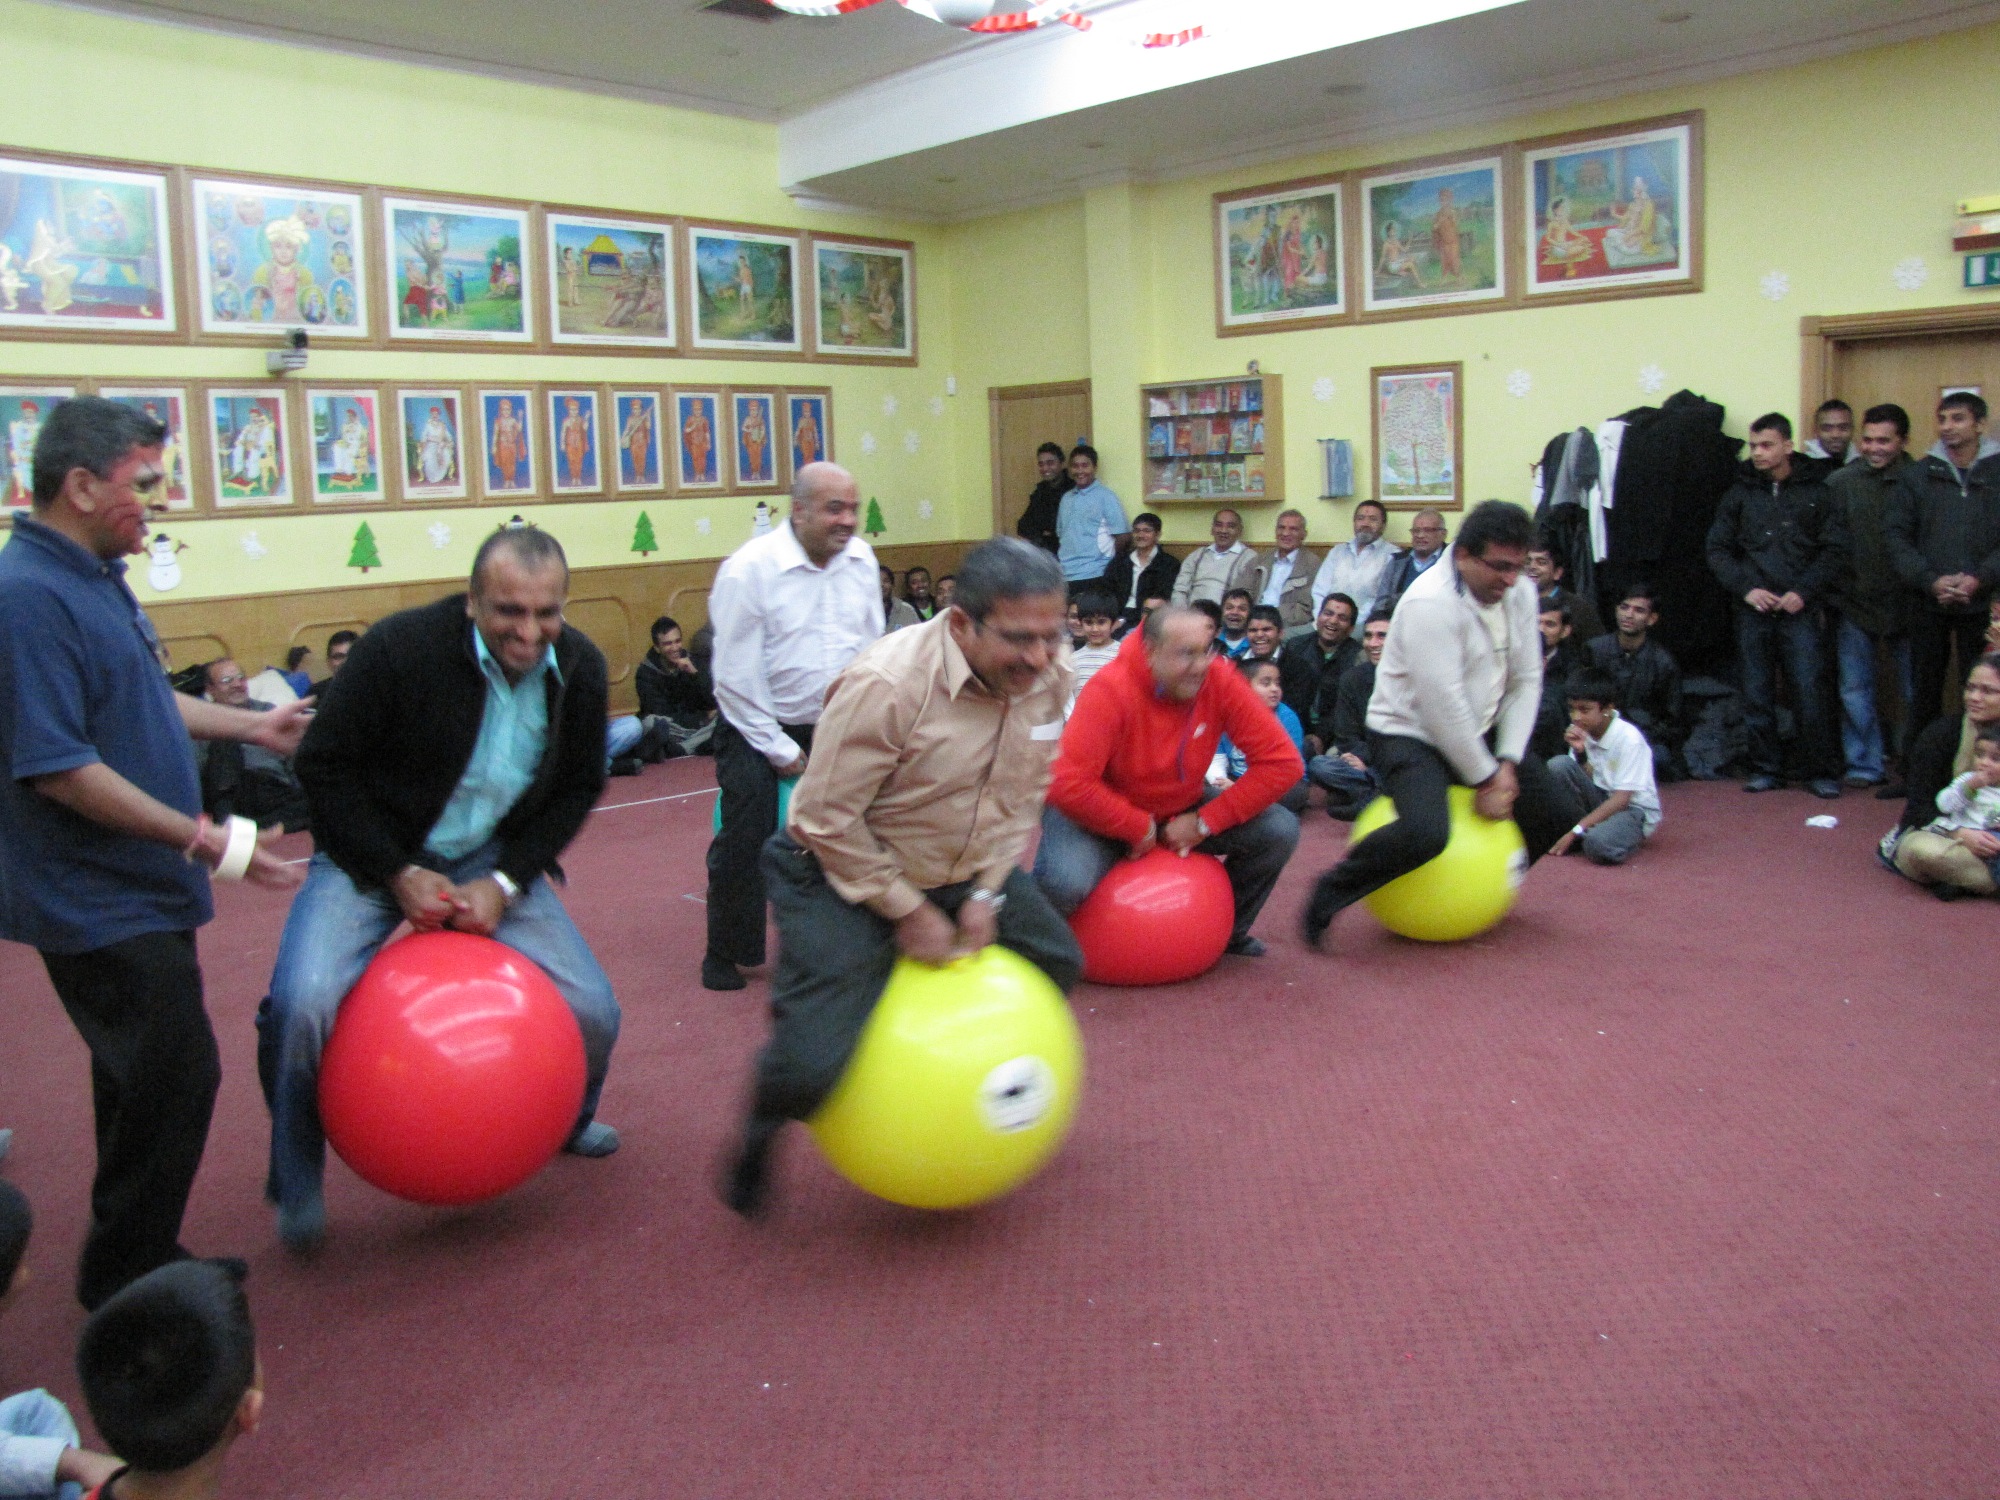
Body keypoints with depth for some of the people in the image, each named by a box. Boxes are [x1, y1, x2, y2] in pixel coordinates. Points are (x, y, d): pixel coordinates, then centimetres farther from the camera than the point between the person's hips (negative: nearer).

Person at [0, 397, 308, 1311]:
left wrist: (249, 725, 25)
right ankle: (125, 1283, 15)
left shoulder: (95, 577, 9)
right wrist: (204, 840, -25)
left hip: (135, 890, 10)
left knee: (149, 1078, 18)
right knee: (177, 1075, -3)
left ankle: (135, 1262, 33)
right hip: (98, 902, -10)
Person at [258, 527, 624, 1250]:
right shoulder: (400, 648, -23)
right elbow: (326, 766, -13)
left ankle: (566, 1121, 33)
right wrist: (399, 875, -17)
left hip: (494, 862, 4)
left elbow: (577, 788, 2)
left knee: (592, 1011, -4)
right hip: (376, 856, -3)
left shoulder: (580, 667, -10)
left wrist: (505, 883, -10)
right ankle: (296, 1181, 2)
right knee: (303, 1001, -27)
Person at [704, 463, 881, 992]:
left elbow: (872, 648, 5)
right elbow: (736, 677, -14)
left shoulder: (861, 559, -1)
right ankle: (725, 955, 13)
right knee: (746, 839, -7)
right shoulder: (749, 569, -16)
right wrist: (780, 750, -12)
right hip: (758, 729, -4)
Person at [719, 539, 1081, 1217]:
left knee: (1057, 963, 13)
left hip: (960, 869, 7)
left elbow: (1024, 794, 1)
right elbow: (827, 817, -25)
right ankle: (765, 1121, 21)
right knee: (810, 1067, -17)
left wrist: (985, 893, -7)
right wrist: (907, 911, -19)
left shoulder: (1048, 676, -12)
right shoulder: (886, 684, -32)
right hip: (846, 872, -7)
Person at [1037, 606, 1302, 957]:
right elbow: (1069, 786, -34)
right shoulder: (1111, 690, -29)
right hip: (1105, 815, -4)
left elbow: (1282, 762, -17)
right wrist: (1140, 828, -24)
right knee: (1066, 882, -34)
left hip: (1181, 812, 5)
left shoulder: (1220, 681, -18)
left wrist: (1206, 822, -19)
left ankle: (1228, 930, 15)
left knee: (1280, 831, -12)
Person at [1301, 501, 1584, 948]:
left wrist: (1507, 763, -8)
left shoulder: (1519, 592, 0)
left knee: (1560, 811, 5)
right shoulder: (1432, 602, -25)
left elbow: (1526, 681, 2)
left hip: (1478, 733, 8)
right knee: (1426, 832, -33)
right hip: (1410, 733, -8)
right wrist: (1484, 780, -19)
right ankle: (1332, 892, -9)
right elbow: (1443, 704, -26)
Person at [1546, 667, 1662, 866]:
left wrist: (1576, 831, -26)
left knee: (1599, 845, -38)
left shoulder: (1628, 738, -20)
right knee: (1558, 765, -18)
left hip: (1634, 808, -6)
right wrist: (1580, 753, -18)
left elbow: (1621, 799, -22)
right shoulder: (1581, 731, -3)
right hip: (1600, 800, 6)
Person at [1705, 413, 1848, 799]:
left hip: (1800, 609, -2)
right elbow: (1717, 550, 7)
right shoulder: (1740, 493, 8)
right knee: (1757, 694, 6)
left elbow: (1835, 551, 1)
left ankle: (1821, 771, 4)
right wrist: (1745, 587, -6)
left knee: (1810, 691, -5)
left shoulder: (1816, 493, 4)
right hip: (1753, 610, 2)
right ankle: (1765, 768, 16)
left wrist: (1804, 591, -10)